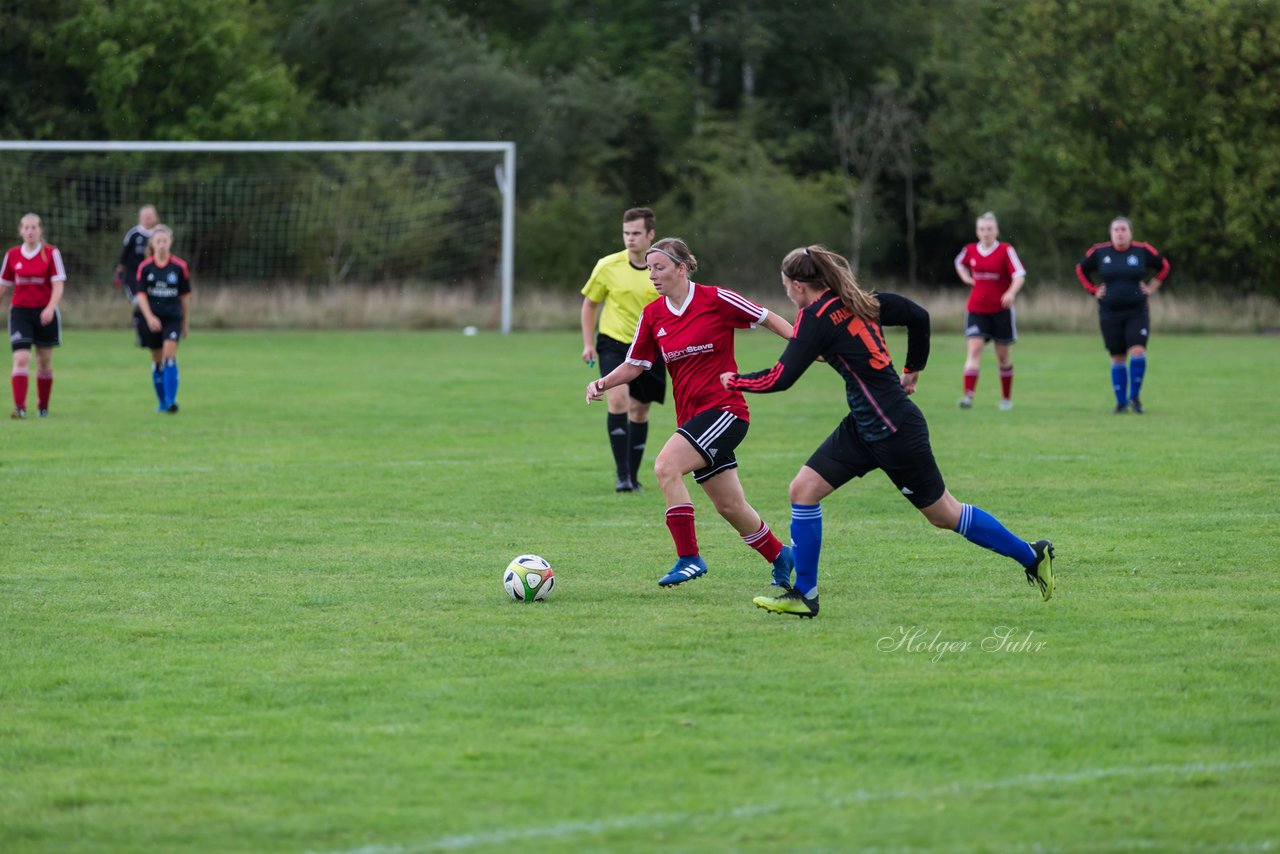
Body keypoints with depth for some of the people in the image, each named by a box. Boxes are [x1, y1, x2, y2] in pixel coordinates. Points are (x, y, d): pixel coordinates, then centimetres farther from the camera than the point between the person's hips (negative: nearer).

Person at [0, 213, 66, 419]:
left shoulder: (51, 253, -4)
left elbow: (58, 285, -10)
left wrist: (50, 308, -24)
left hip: (44, 313, 0)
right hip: (20, 311, 0)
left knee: (44, 361, 9)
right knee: (21, 359, -14)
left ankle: (43, 407, 24)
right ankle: (19, 407, -20)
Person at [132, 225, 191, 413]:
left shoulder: (180, 267, -2)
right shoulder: (145, 267, -1)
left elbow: (185, 295, 6)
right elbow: (140, 294, -4)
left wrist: (186, 322, 10)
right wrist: (149, 318, -17)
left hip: (173, 318, -1)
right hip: (152, 319, 1)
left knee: (169, 356, -16)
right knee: (157, 360, 8)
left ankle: (171, 400, -19)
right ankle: (162, 402, 20)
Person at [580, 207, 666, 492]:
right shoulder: (608, 266, -9)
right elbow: (590, 304, 5)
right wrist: (588, 343, 0)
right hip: (614, 343, -2)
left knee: (639, 410, 8)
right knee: (618, 398, -22)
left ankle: (633, 476, 24)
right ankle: (622, 475, -19)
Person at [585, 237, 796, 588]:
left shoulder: (715, 299, -10)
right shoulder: (652, 315, 5)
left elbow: (767, 319, -1)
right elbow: (634, 365, 12)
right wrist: (603, 383, -5)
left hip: (725, 409, -6)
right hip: (692, 416, 6)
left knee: (665, 466, -24)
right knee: (729, 506, 11)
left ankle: (689, 557, -18)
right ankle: (780, 556, 35)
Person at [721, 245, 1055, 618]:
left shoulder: (817, 317, -18)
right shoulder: (859, 302, 6)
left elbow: (781, 378, -20)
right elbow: (918, 315, 12)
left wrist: (735, 381, -4)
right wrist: (913, 369, 22)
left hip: (894, 430, -9)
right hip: (865, 427, 9)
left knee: (943, 514, 5)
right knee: (803, 489, 3)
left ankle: (1031, 556, 20)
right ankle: (803, 595, 7)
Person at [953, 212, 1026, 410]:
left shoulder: (1006, 251, -7)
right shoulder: (970, 250, 4)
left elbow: (1019, 275, -15)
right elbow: (959, 263, 27)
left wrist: (1011, 293, -34)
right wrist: (966, 278, 8)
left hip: (1001, 310, -2)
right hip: (976, 309, 2)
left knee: (1002, 356, 10)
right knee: (974, 349, -15)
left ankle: (1006, 398, 25)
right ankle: (968, 395, -24)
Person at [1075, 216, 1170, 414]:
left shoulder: (1142, 251, -1)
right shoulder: (1099, 252, 0)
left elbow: (1164, 266, 14)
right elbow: (1081, 270, 16)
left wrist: (1151, 288, 6)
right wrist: (1094, 291, 7)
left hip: (1137, 312, -1)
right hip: (1110, 314, 1)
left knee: (1138, 351, -16)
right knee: (1117, 358, 3)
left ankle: (1135, 396, 0)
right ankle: (1121, 402, 13)